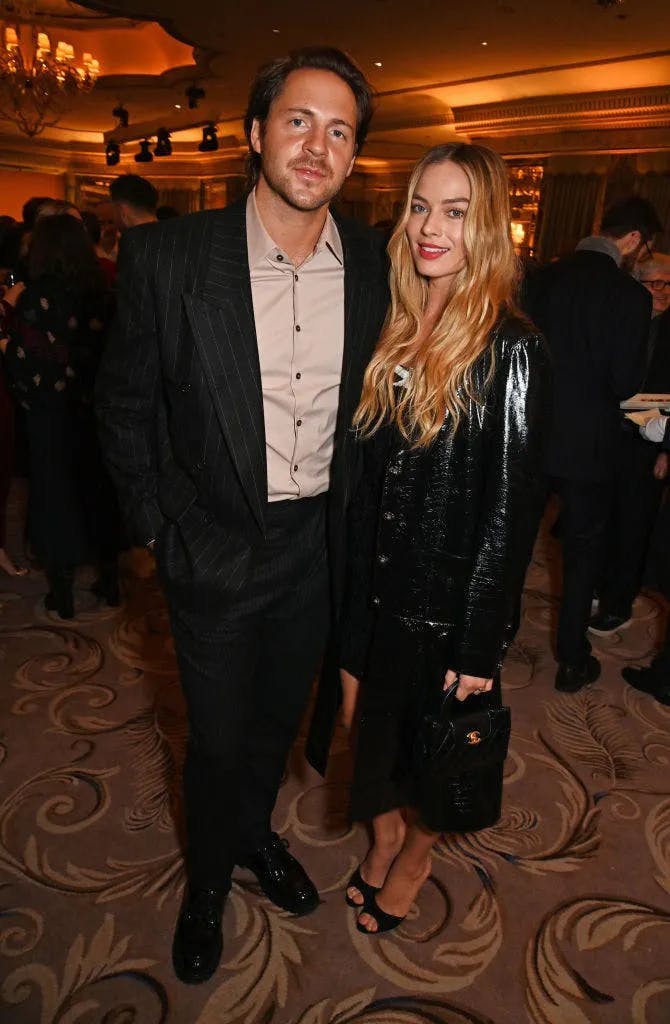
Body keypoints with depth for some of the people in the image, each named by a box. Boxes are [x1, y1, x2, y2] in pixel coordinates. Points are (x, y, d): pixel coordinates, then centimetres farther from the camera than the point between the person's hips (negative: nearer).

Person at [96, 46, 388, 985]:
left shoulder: (372, 265, -5)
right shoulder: (169, 256, -14)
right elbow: (126, 401, -3)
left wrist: (352, 514, 7)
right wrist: (153, 521, -4)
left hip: (316, 544, 3)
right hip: (215, 546, -3)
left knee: (280, 715, 23)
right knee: (219, 737, 14)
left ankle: (256, 833, 55)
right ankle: (208, 879, 46)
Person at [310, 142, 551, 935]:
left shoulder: (509, 350, -15)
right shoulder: (395, 333, 2)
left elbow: (512, 507, -15)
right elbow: (366, 475, 4)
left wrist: (479, 645, -14)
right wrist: (349, 593, 4)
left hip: (449, 598, -5)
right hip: (376, 585, 5)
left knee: (433, 744, 17)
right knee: (377, 727, 21)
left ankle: (415, 856, 45)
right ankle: (383, 837, 48)